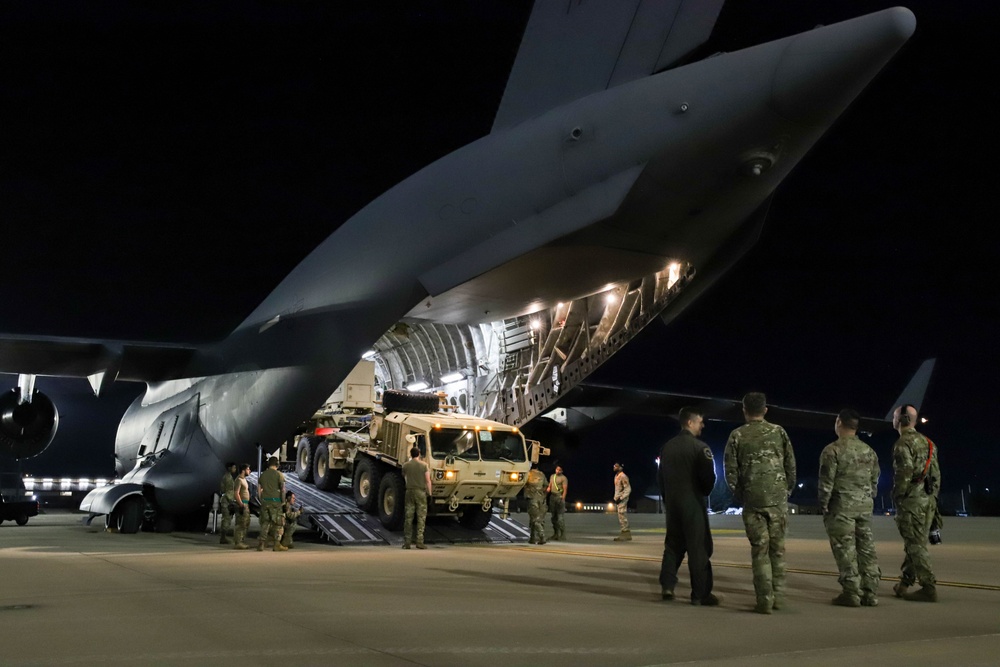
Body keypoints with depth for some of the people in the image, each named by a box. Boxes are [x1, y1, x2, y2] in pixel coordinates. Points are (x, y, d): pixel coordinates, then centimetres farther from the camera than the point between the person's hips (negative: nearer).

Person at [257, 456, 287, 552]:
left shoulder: (262, 474, 11)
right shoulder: (278, 474, -5)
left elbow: (259, 490, 13)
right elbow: (282, 489, -9)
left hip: (265, 501, 5)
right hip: (275, 501, -5)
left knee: (265, 522, 10)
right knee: (278, 522, 3)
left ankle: (261, 544, 6)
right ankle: (277, 544, 1)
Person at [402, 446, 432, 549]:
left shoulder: (406, 465, 2)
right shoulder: (424, 465, -4)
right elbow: (428, 480, -6)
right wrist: (429, 492, 1)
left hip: (409, 491, 2)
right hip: (421, 491, -2)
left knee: (408, 517, 6)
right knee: (421, 517, 0)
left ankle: (407, 542, 6)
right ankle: (419, 541, -6)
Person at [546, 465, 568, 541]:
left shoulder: (563, 478, -5)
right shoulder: (552, 476, 17)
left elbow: (565, 489, -10)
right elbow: (549, 486, 20)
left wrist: (563, 499, -19)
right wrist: (547, 489, -3)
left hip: (559, 497, -7)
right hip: (552, 497, 7)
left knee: (561, 517, -10)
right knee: (554, 516, 11)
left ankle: (562, 535, -9)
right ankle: (556, 534, 19)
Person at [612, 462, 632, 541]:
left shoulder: (623, 476, -15)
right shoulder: (616, 476, 14)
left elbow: (628, 489, -18)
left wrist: (621, 498, -22)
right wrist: (615, 498, 17)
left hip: (622, 499, -10)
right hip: (618, 499, 10)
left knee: (622, 516, -9)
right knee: (622, 517, 12)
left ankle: (625, 534, -6)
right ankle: (627, 534, 18)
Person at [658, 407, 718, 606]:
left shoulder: (667, 447, 9)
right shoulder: (699, 447, -12)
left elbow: (660, 477, 13)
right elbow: (708, 477, -13)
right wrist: (704, 492, 7)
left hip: (672, 503, 6)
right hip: (693, 503, -6)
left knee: (673, 544, 16)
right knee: (698, 548, -2)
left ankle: (667, 585, 10)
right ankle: (701, 594, 0)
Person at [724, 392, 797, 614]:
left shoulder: (737, 436, 1)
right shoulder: (778, 432, 5)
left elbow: (731, 471, -1)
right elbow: (791, 466, 4)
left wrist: (738, 496, 11)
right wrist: (787, 492, 15)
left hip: (752, 500, -1)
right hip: (778, 499, 1)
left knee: (759, 550, 3)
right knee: (777, 548, 12)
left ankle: (765, 600, 0)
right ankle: (778, 596, 13)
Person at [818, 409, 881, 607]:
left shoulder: (833, 450, -9)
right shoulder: (869, 451, 11)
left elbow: (826, 482, -10)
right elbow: (875, 480, 14)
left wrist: (824, 506, -2)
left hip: (842, 506, -6)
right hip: (865, 506, 6)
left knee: (846, 550, -3)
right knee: (867, 548, 8)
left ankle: (851, 593, -3)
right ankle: (870, 593, 9)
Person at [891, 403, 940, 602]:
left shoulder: (903, 443, -11)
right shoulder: (927, 443, 15)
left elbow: (904, 473, -20)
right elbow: (936, 473, 15)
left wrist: (897, 497, -8)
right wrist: (932, 497, 19)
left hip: (911, 500, -8)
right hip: (928, 499, 8)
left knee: (915, 545, -5)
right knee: (916, 543, 12)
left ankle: (928, 588, -7)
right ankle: (904, 584, 19)